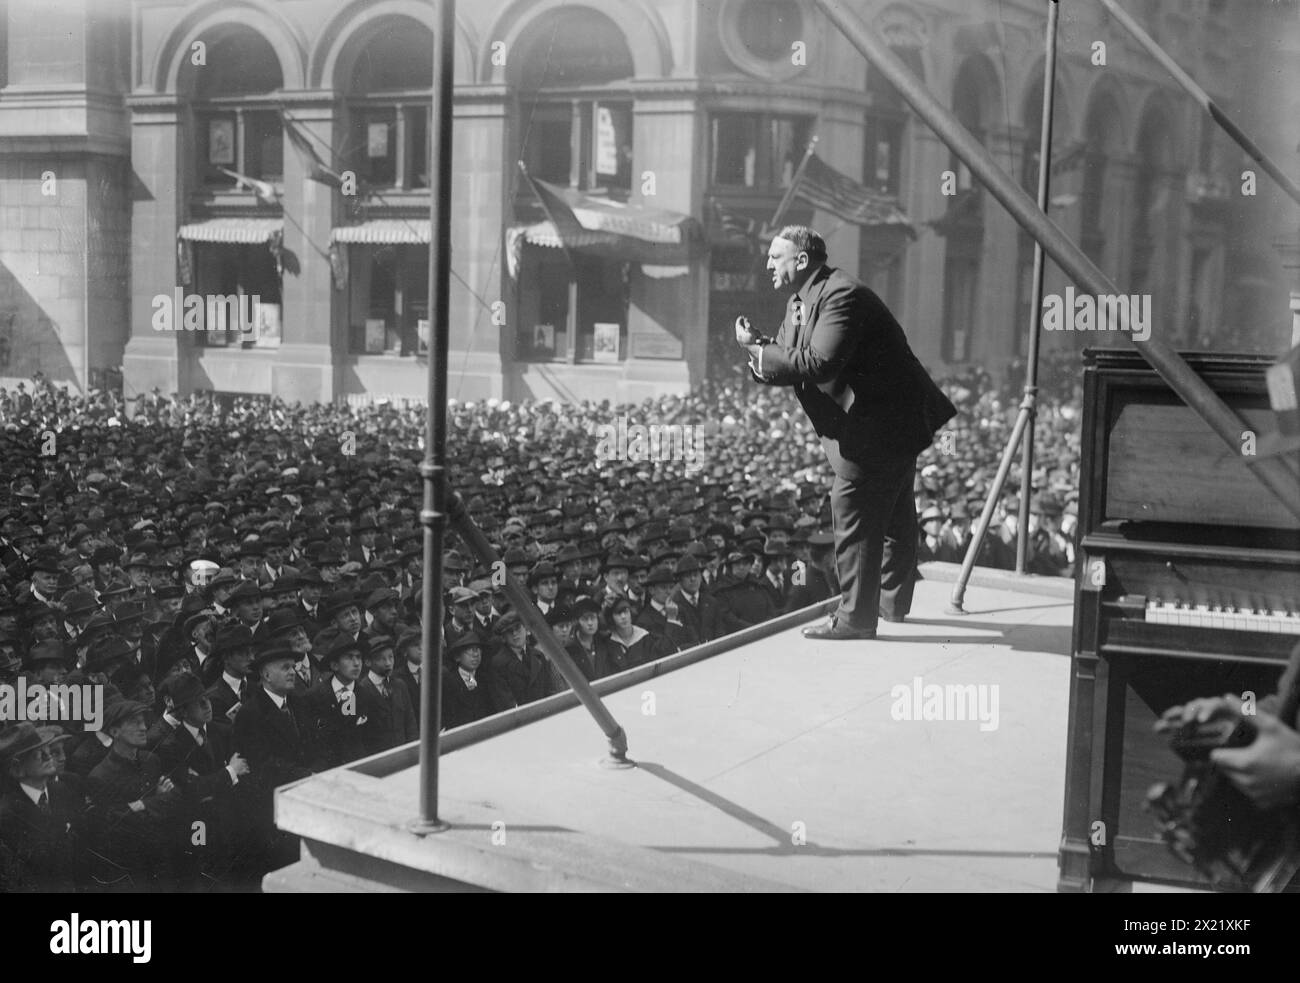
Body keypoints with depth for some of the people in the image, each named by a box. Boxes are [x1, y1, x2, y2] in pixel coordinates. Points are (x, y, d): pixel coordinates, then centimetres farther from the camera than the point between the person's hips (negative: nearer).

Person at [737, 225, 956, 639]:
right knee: (893, 515, 21)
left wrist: (760, 354, -21)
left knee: (854, 516, -8)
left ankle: (855, 618, -2)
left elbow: (818, 364, -31)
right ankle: (892, 601, 36)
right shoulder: (801, 302, 13)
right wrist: (758, 348, -14)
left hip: (877, 427, -11)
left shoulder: (841, 296, -21)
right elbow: (787, 358, 8)